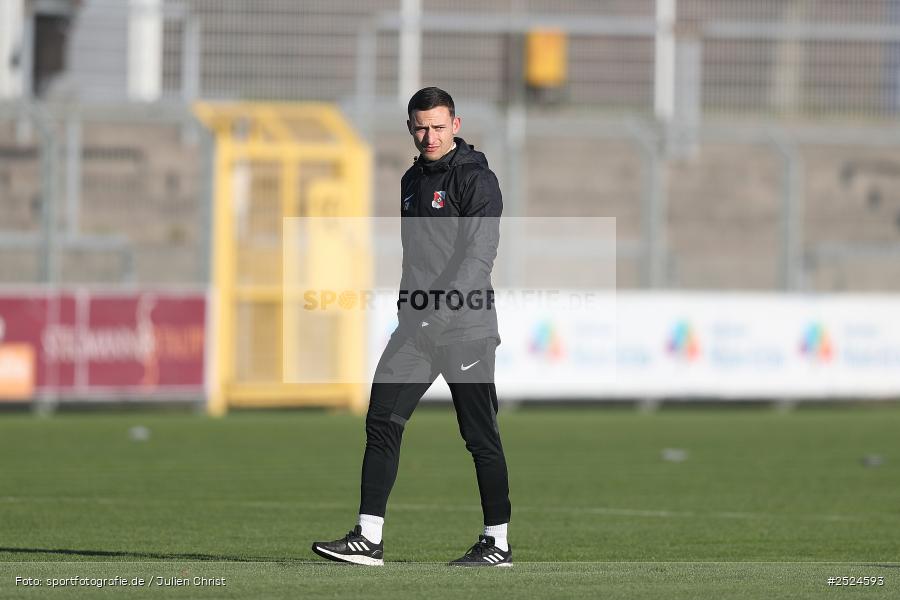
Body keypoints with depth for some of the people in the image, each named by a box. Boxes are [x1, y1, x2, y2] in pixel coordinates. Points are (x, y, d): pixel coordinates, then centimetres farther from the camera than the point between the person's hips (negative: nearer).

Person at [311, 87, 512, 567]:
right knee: (382, 422, -3)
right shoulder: (412, 180, 16)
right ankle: (369, 538, -5)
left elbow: (480, 255, -17)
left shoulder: (476, 180, -8)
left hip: (465, 328, -7)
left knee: (480, 436, 0)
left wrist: (442, 312, -26)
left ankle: (498, 543, 10)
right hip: (416, 326, 7)